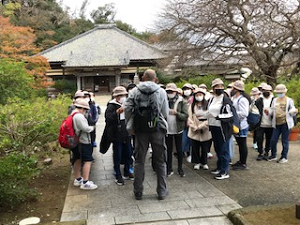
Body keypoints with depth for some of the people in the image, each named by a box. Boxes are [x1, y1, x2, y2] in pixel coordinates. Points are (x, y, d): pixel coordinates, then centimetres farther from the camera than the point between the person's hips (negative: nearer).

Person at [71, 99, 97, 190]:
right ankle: (85, 183, -6)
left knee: (78, 160, 19)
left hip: (76, 142, 11)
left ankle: (78, 179, 31)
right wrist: (92, 127, -4)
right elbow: (86, 128, -22)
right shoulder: (79, 116, -20)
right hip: (83, 142, -11)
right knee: (88, 161, -7)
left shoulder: (72, 115, 12)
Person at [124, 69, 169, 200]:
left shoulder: (135, 91, -1)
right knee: (160, 161, 11)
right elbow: (165, 113, -3)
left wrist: (130, 127, 2)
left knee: (139, 161, 11)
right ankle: (162, 191, 18)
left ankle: (138, 192, 17)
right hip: (158, 129, -1)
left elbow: (127, 108, -7)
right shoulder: (161, 92, -3)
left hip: (140, 129, 1)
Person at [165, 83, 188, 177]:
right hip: (167, 129, 1)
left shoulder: (182, 101, -4)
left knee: (179, 150, 10)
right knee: (169, 150, 10)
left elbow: (185, 116, -10)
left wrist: (176, 113, -24)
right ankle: (169, 169, 22)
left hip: (178, 129, -1)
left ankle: (180, 168, 24)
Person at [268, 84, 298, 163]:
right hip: (277, 124, 4)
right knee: (273, 140, 4)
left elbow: (292, 112, 0)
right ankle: (273, 155, 22)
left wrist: (294, 111, -23)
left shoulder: (289, 100, 2)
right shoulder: (275, 100, 12)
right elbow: (272, 111, 14)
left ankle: (284, 157, 15)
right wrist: (268, 112, -7)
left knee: (284, 141, 2)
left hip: (285, 123, -4)